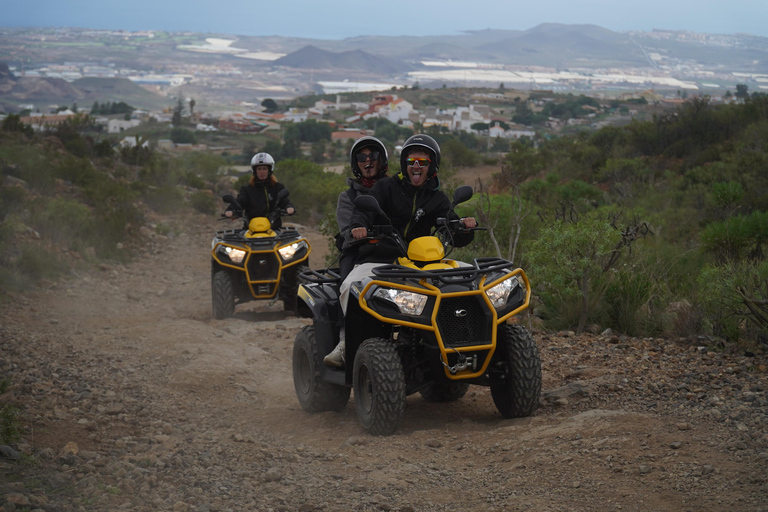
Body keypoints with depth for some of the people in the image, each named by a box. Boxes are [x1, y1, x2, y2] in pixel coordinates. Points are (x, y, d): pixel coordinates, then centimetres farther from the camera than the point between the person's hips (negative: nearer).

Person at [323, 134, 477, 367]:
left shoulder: (437, 199, 17)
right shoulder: (386, 187, 11)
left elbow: (456, 238, 8)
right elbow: (366, 209, -7)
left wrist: (465, 227, -16)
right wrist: (358, 226, -31)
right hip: (377, 259, -1)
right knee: (350, 286, -31)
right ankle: (347, 343, -21)